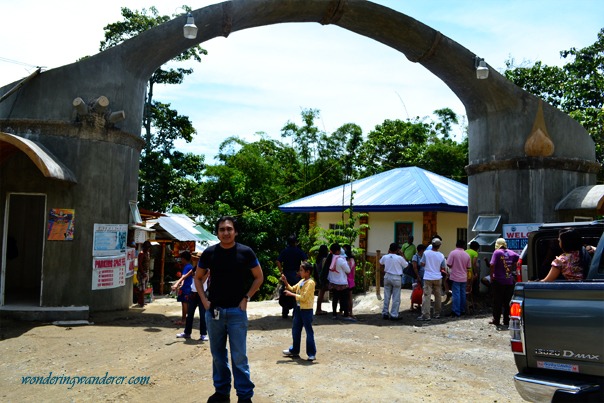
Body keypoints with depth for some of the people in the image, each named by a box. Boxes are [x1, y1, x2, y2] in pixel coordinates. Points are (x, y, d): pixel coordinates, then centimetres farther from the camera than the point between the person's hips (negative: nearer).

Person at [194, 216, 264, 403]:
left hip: (237, 311, -3)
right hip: (213, 311, 3)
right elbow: (198, 277, 13)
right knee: (218, 356, 14)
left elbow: (259, 277, 4)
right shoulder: (209, 253, 0)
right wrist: (204, 300, 2)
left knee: (239, 357, -1)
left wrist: (246, 298, -4)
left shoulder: (245, 252, -6)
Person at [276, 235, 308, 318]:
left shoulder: (284, 251, 2)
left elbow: (278, 262, -10)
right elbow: (305, 261, -16)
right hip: (296, 274, -2)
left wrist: (281, 271, -5)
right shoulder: (299, 251, -1)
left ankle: (285, 313, 17)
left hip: (286, 274, 2)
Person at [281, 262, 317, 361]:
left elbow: (303, 297, -22)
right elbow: (292, 289, 17)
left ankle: (312, 353, 4)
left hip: (306, 310, -9)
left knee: (309, 331, -2)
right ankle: (294, 350, 31)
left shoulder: (310, 283, -17)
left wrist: (291, 294, -16)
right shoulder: (301, 281, 11)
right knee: (295, 330, 17)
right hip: (299, 308, 9)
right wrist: (285, 282, 4)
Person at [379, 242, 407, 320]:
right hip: (396, 278, -4)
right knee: (396, 298, 3)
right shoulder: (399, 258, -14)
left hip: (387, 277, 4)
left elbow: (380, 262, 20)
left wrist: (388, 253, 19)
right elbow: (406, 265, 2)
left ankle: (385, 313, 16)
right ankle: (393, 315, 3)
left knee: (386, 296, 12)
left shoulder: (385, 257, -3)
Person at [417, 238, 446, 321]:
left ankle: (425, 315, -8)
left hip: (428, 278, -3)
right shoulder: (441, 256, -2)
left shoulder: (426, 253, -10)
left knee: (426, 296, -4)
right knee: (438, 296, 15)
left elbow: (422, 263, -6)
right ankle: (437, 314, 22)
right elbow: (443, 268, 4)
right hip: (438, 278, 3)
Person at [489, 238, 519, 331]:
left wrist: (491, 277, -9)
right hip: (509, 281, 4)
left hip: (498, 281, -4)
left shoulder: (497, 252, -8)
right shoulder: (511, 253, 6)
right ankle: (506, 322, 15)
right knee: (507, 303, 12)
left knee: (497, 302, 5)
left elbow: (492, 265, -18)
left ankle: (496, 321, 9)